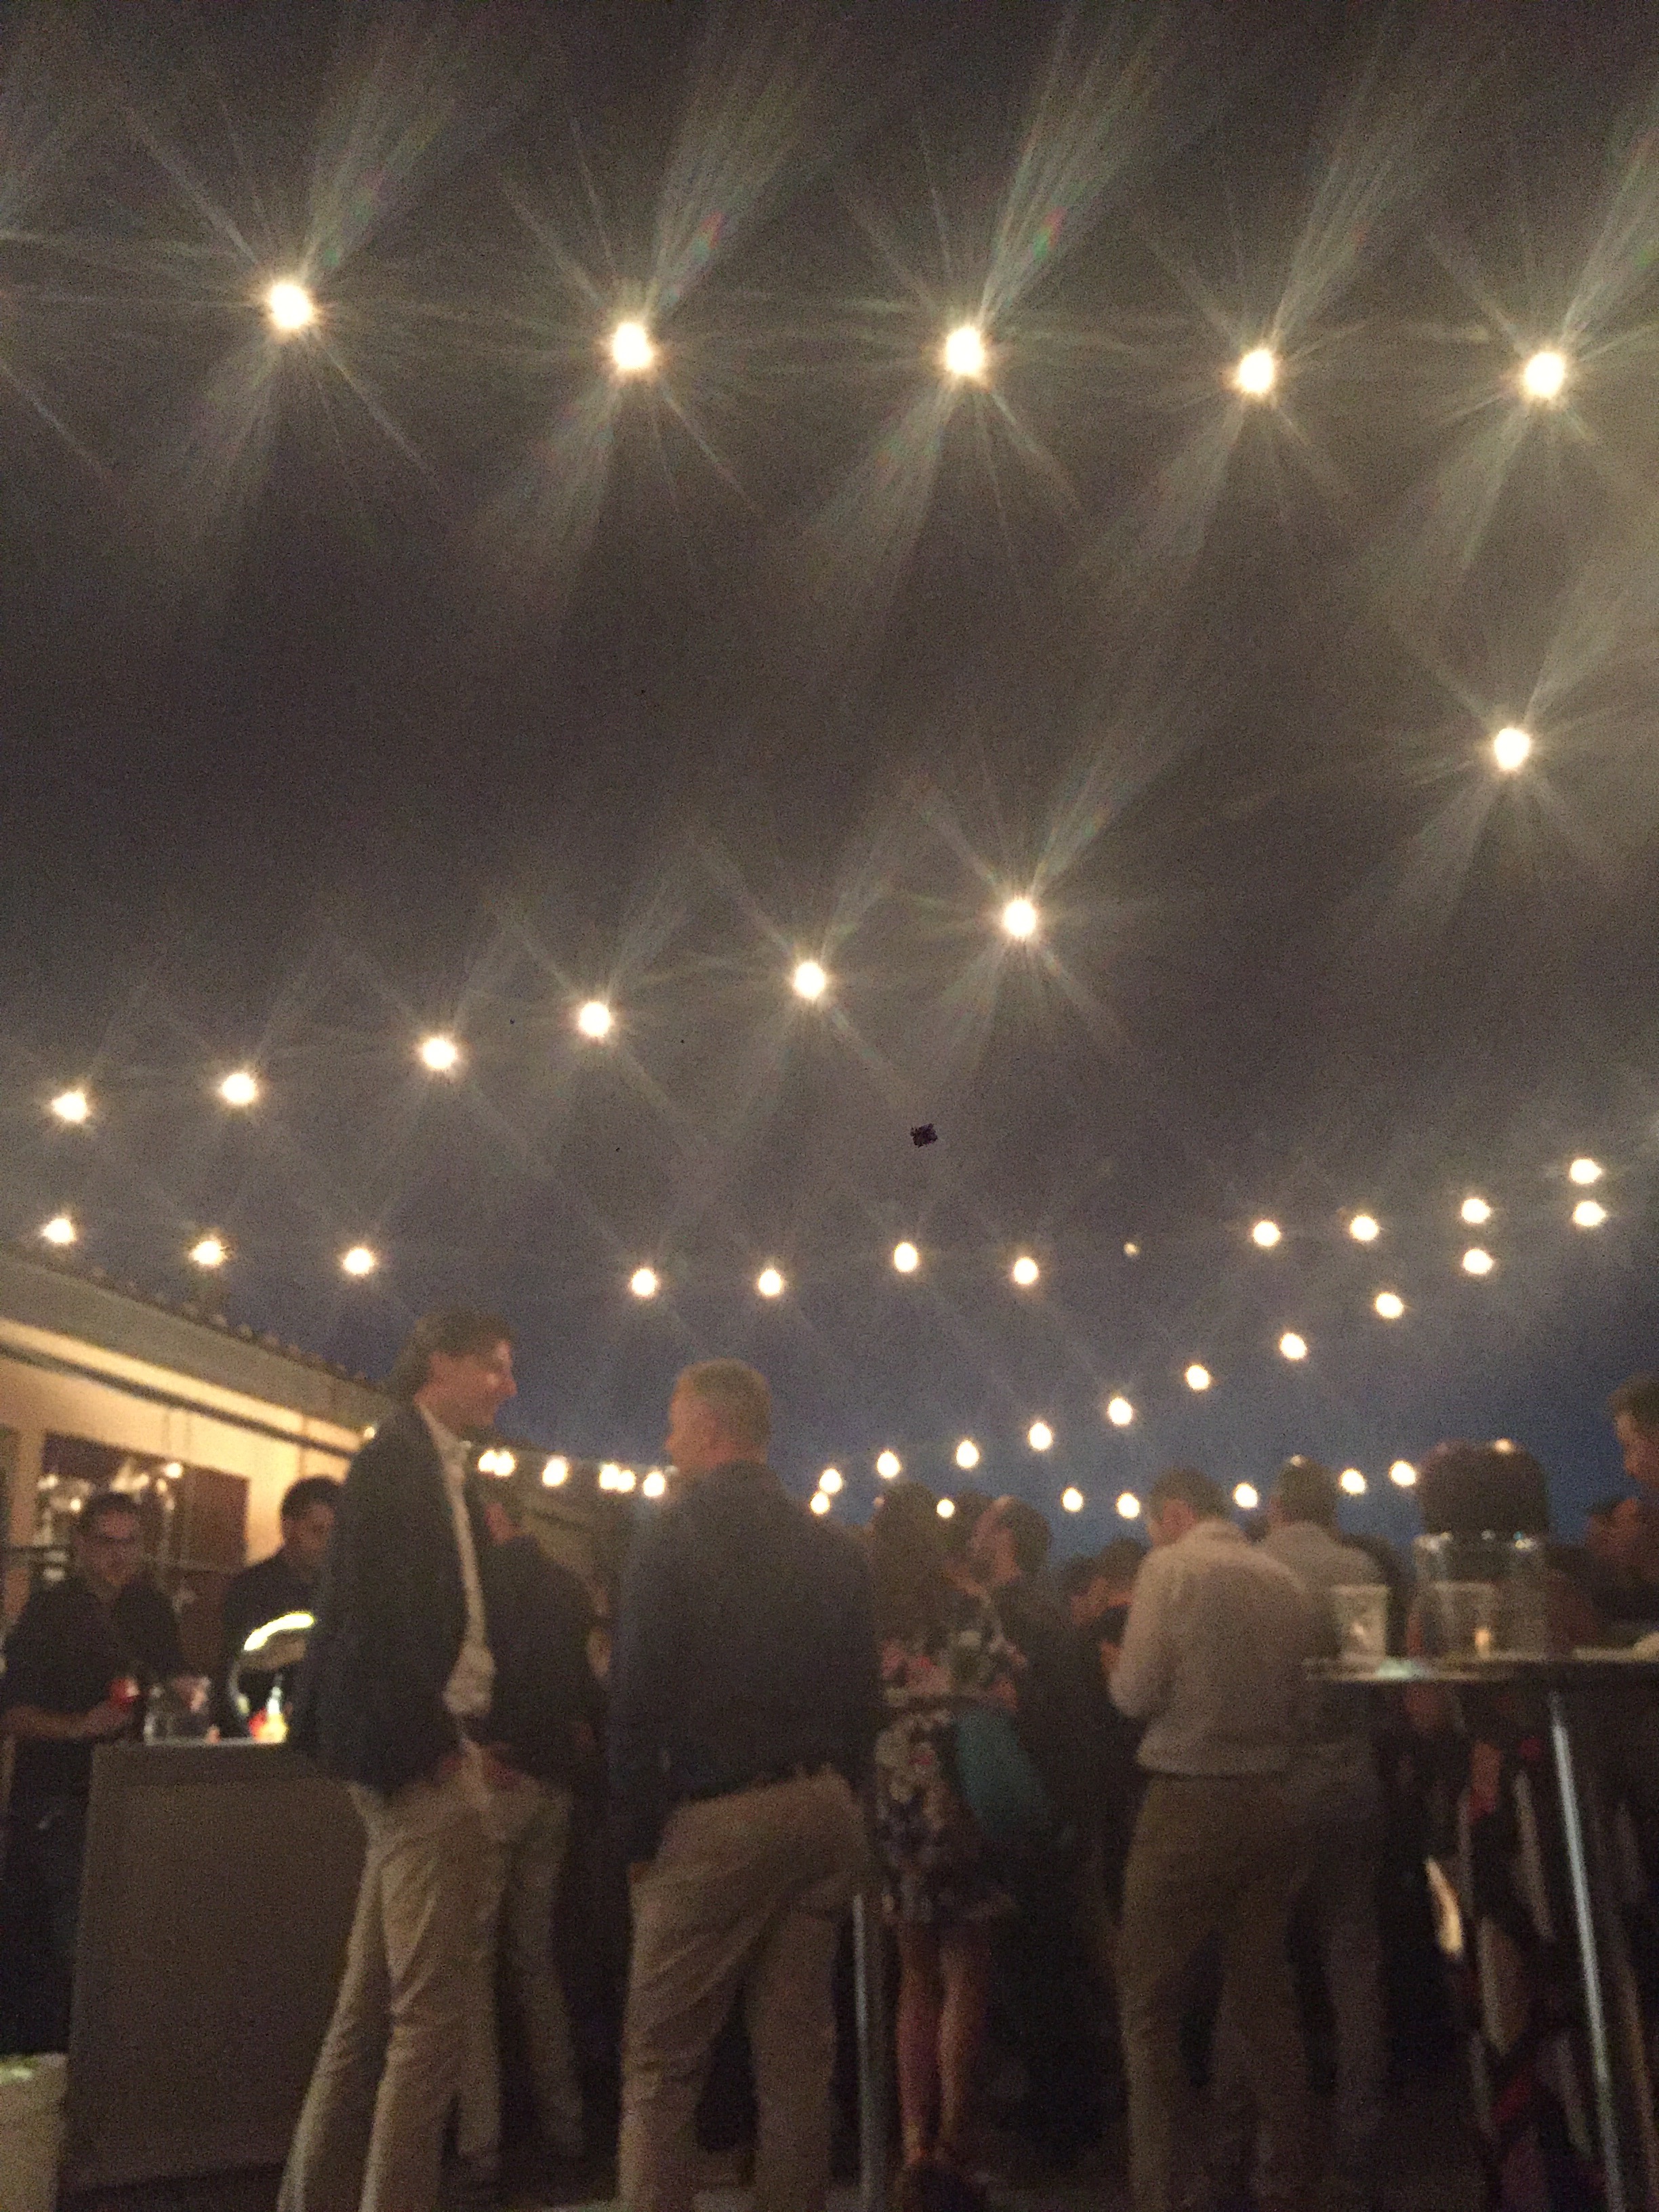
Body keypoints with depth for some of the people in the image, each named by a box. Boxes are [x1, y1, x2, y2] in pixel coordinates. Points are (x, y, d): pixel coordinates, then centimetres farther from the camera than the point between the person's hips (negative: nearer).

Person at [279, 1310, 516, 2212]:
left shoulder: (423, 1464, 16)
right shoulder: (399, 1458, -12)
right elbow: (378, 1615, -19)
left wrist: (438, 1739, 9)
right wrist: (438, 1744, -17)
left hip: (409, 1754, 9)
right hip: (422, 1756, -9)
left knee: (371, 2005, 15)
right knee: (429, 2012, -4)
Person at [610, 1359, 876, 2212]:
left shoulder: (673, 1534, -8)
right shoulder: (836, 1549, 8)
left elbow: (638, 1697, -11)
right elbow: (861, 1695, 9)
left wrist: (637, 1828, -3)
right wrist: (838, 1793, 13)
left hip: (715, 1818, -5)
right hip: (822, 1810, 6)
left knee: (660, 2064, 5)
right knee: (797, 2060, 13)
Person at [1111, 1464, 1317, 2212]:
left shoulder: (1169, 1567, -11)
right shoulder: (1283, 1578, 5)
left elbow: (1136, 1694, -14)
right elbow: (1297, 1696, 10)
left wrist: (1119, 1669, 7)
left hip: (1190, 1803, -6)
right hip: (1269, 1801, 6)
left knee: (1148, 1997, 4)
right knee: (1264, 1989, 17)